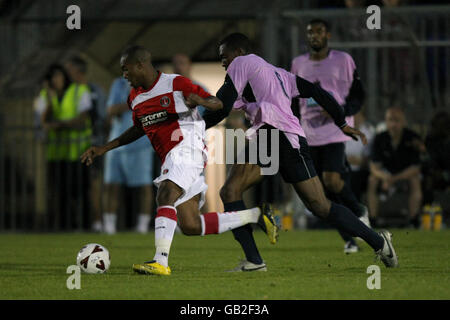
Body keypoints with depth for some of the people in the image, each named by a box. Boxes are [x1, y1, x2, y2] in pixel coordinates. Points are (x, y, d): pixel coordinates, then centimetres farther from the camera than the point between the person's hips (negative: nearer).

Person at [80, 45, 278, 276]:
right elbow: (139, 129, 30)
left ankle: (160, 261, -38)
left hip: (187, 148, -8)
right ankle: (256, 215, 16)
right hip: (170, 159, 8)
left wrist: (199, 100, -29)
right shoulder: (135, 98, 14)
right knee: (190, 226, 3)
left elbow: (218, 104, -6)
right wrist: (104, 148, 24)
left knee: (165, 196, -30)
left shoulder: (176, 84, -8)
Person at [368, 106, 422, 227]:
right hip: (387, 171, 2)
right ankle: (372, 220, -25)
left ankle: (414, 222, -30)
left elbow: (415, 169, -22)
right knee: (372, 179, -28)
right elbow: (374, 166, -17)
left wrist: (393, 179, -34)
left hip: (407, 173, -2)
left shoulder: (413, 138, -21)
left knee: (415, 180, -34)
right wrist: (384, 177, -41)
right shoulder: (380, 139, -15)